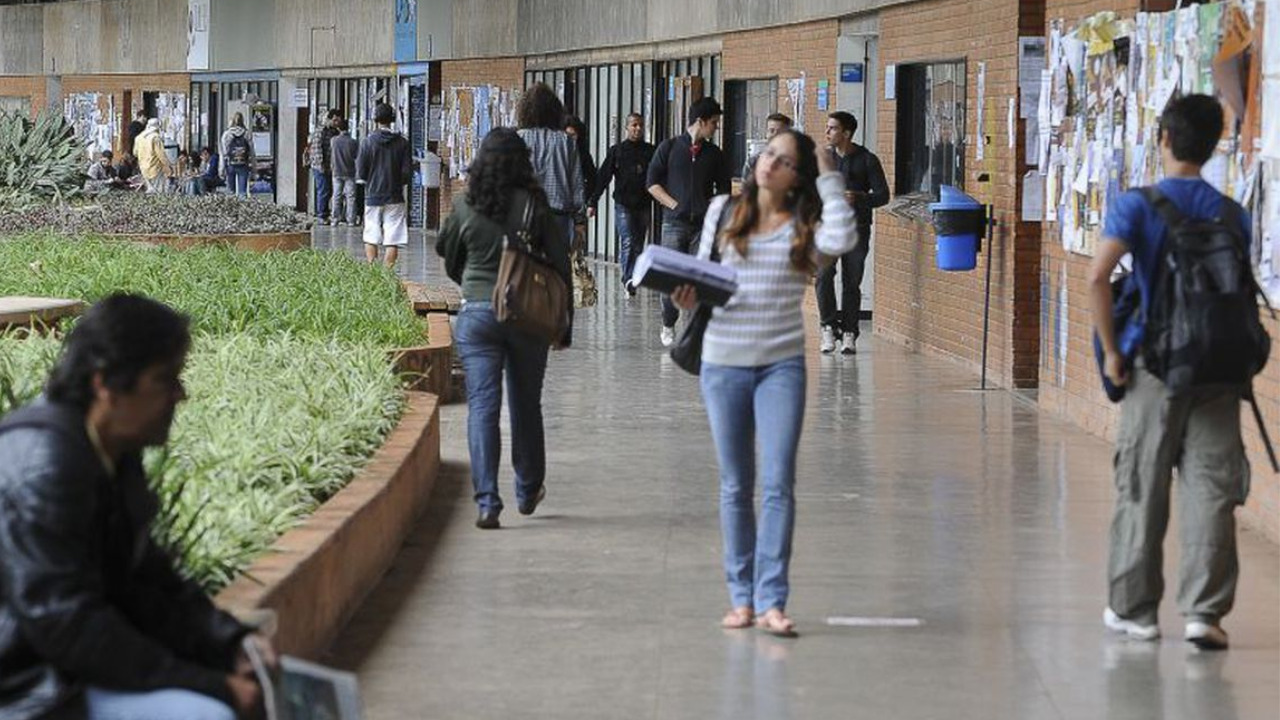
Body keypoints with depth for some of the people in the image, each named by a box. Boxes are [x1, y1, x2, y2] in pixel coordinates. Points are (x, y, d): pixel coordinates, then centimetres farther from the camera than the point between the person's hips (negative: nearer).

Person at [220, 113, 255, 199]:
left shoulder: (227, 134, -2)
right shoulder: (247, 134, 0)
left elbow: (224, 153, -3)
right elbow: (251, 151, 1)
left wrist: (222, 169, 1)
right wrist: (252, 166, 9)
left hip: (230, 165, 0)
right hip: (243, 165, 0)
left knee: (231, 191, 9)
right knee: (243, 192, -2)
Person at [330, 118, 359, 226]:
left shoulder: (333, 140, -6)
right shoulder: (353, 142, -13)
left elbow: (329, 154, 5)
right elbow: (357, 156, -5)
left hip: (337, 172, 2)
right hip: (349, 173, -2)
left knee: (336, 197, 9)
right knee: (350, 197, 3)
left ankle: (335, 219, 9)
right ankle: (351, 220, 1)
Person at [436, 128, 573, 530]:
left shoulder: (466, 209, -2)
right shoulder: (536, 206, -5)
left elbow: (450, 261, 12)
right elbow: (560, 265, -2)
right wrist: (564, 323, 7)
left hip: (477, 315, 0)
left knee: (482, 406, -2)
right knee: (525, 404, 15)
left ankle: (487, 503, -12)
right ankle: (528, 492, 31)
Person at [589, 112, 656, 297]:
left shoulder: (650, 151, 9)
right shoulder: (616, 151, 3)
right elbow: (602, 177, 1)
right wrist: (593, 202, -5)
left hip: (644, 205, 3)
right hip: (623, 204, -3)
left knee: (638, 245, 6)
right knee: (628, 242, -14)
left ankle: (629, 280, 15)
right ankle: (629, 280, -20)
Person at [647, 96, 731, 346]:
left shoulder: (714, 154, 11)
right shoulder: (669, 147, 4)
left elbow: (723, 189, 18)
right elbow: (653, 183, 3)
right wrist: (674, 204, -6)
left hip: (704, 224, 2)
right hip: (674, 223, -2)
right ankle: (668, 326, 13)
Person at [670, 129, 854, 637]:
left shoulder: (806, 227, 0)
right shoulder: (723, 212, 8)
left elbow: (842, 240, -20)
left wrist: (829, 178, -9)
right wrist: (688, 294, -9)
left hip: (781, 365, -2)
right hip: (724, 362, 2)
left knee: (778, 484, -10)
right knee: (736, 486, 8)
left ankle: (771, 601, -10)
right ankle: (741, 597, 16)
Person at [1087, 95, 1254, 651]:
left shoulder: (1138, 205, -5)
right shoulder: (1232, 214, 5)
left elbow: (1098, 276, -17)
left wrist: (1111, 351, -9)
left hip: (1156, 368, -2)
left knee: (1142, 490, 8)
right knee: (1211, 489, 3)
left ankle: (1134, 609, 15)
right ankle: (1204, 611, -1)